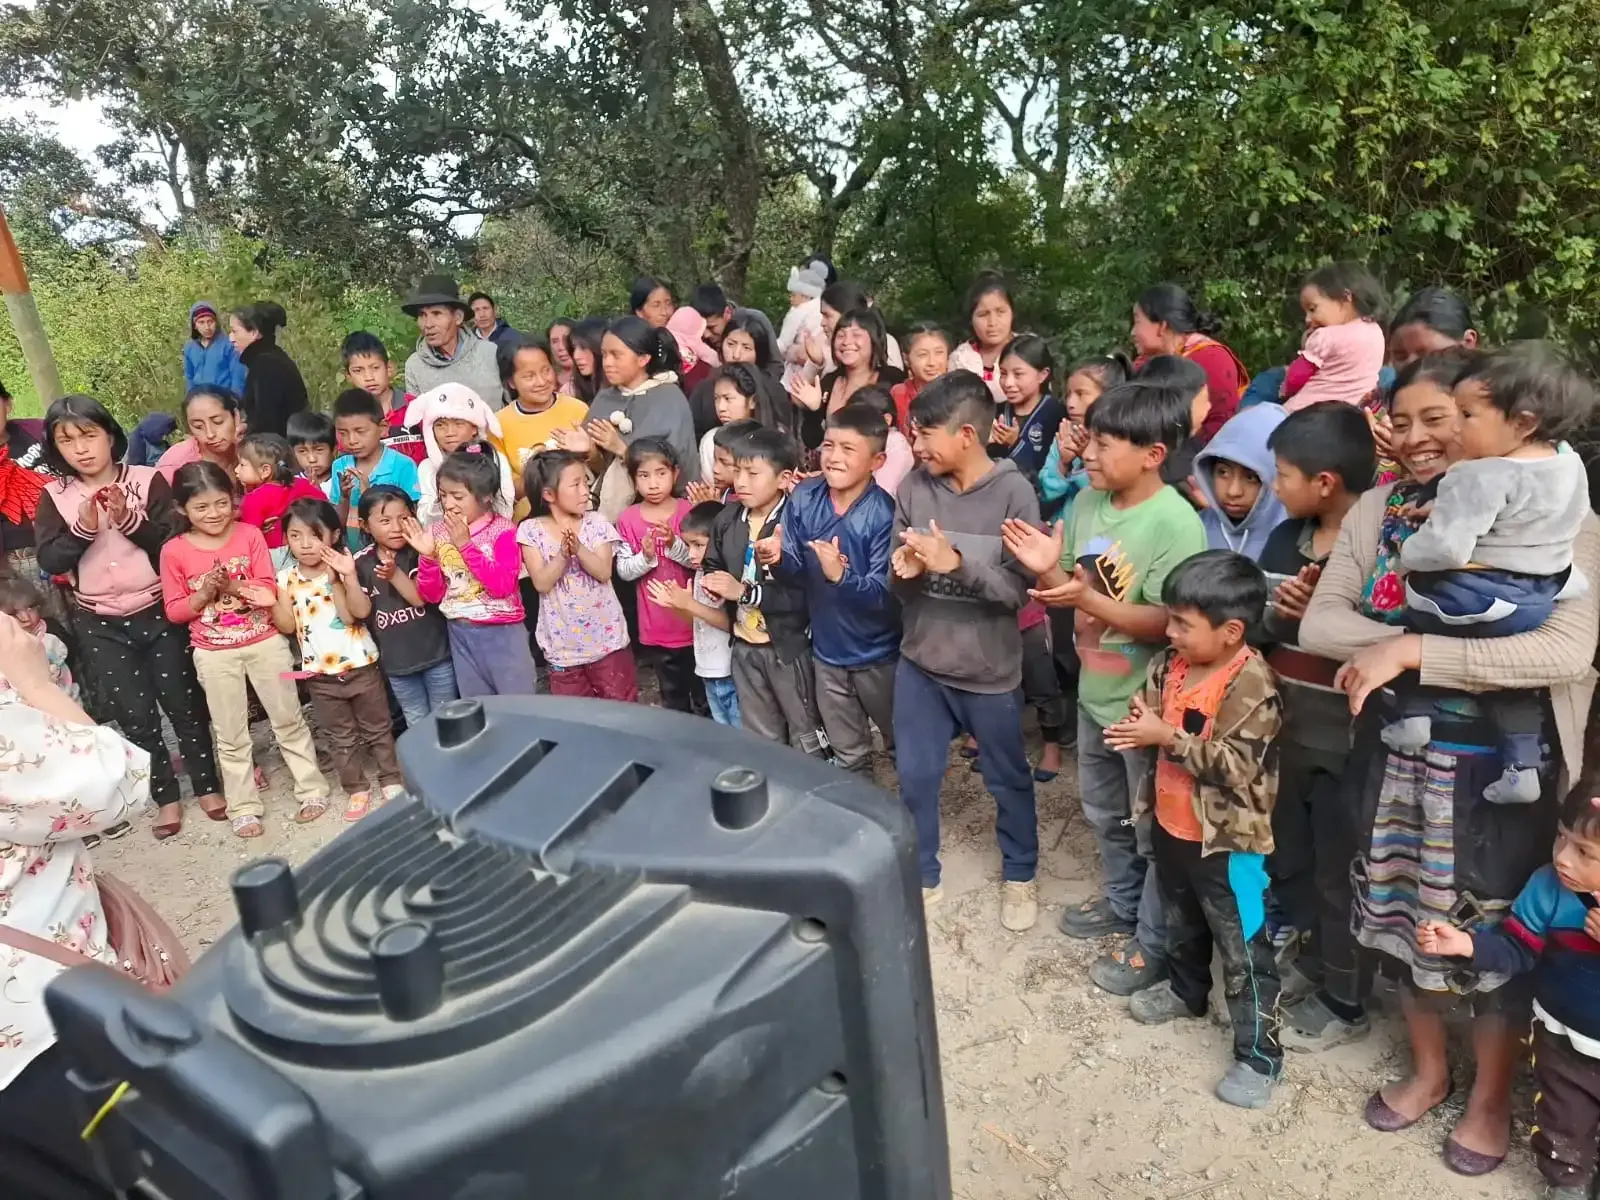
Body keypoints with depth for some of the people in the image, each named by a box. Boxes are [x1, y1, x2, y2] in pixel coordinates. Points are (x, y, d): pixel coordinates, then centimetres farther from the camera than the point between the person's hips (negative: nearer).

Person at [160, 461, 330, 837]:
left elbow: (269, 592, -8)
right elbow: (174, 611, -3)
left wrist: (234, 586, -24)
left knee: (288, 720, 10)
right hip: (215, 654, 0)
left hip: (265, 643, 0)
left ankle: (312, 790, 21)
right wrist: (204, 593, -19)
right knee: (230, 736, 10)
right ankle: (243, 808, 20)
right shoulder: (174, 551, -6)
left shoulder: (250, 535, -6)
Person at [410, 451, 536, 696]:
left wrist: (466, 545, -26)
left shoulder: (502, 529, -12)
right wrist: (428, 555, -15)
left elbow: (502, 587, -24)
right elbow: (430, 596, 1)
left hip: (502, 632, -5)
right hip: (461, 635, 5)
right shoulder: (437, 532, 0)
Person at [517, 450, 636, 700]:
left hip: (606, 636, 0)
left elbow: (604, 572, -13)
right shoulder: (531, 531, -7)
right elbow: (542, 583, -13)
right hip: (563, 644, 0)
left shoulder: (597, 523, -4)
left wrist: (579, 548, -28)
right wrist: (563, 554, -28)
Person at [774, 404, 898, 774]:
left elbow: (884, 594, -25)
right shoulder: (803, 498, -10)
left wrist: (841, 576, -44)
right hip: (827, 651, 3)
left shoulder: (884, 514, -23)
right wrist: (778, 560, -29)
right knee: (848, 757, 23)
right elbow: (795, 568, -6)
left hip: (878, 654, -3)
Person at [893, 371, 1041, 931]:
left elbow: (1020, 588, -18)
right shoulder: (913, 487, -5)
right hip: (919, 661, 3)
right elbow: (896, 582, 1)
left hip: (989, 669, -3)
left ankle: (1019, 875, 41)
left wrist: (957, 562, -29)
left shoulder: (1013, 492, -15)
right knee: (915, 777, 13)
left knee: (1008, 780, 17)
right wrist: (904, 571, -21)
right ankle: (922, 876, 36)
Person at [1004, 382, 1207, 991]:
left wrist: (1090, 601, -36)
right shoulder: (1087, 502, -2)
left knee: (1155, 828, 11)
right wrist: (1047, 570, -17)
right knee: (1104, 811, 25)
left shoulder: (1175, 523, -24)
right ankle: (1122, 903, 48)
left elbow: (1168, 621, -26)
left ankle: (1155, 943, 29)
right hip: (1096, 690, 8)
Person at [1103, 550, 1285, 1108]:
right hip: (1172, 825, 8)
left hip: (1226, 840, -7)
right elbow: (1149, 709, 8)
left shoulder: (1251, 684, -25)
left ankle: (1259, 1054, 21)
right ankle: (1185, 989, 52)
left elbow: (1234, 765, -28)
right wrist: (1138, 723, -15)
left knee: (1242, 949, 7)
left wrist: (1167, 736, -29)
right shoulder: (1171, 664, -3)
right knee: (1180, 923, 29)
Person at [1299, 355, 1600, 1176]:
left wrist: (1413, 651, -27)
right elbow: (1317, 624, -6)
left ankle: (1491, 1095, 38)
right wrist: (1430, 651, -20)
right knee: (1405, 911, 17)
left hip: (1498, 762, -3)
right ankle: (1427, 1068, 42)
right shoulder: (1378, 510, -1)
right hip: (1396, 750, 4)